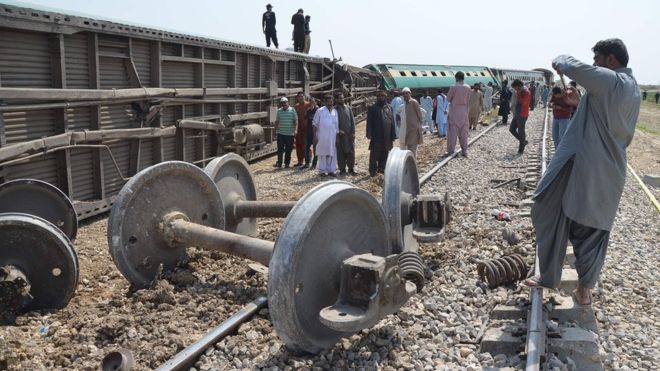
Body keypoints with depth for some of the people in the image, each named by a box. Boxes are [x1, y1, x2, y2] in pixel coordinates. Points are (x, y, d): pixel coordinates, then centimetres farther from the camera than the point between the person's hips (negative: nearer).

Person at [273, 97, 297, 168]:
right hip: (280, 133, 2)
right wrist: (275, 130, 14)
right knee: (280, 149, -4)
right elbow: (277, 121, 17)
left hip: (290, 133, -2)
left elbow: (295, 120, -2)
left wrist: (295, 129, -11)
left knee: (288, 149, 5)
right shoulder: (279, 111, 10)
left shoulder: (292, 110, 1)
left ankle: (287, 163, 15)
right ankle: (279, 163, -2)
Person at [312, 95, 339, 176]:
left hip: (332, 137, 4)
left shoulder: (335, 112, 9)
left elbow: (337, 125, 14)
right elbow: (315, 124, -1)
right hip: (322, 136, -3)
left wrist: (337, 136, 11)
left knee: (332, 153, 5)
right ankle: (322, 170, 7)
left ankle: (331, 170, 13)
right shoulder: (320, 111, -2)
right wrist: (315, 136, -6)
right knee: (323, 153, 1)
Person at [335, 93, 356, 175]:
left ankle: (351, 168, 13)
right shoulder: (334, 109, -1)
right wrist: (338, 130, -14)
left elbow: (352, 120, 7)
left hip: (349, 134, 3)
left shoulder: (348, 108, 9)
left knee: (351, 152, 3)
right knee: (340, 153, 2)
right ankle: (342, 169, 10)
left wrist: (353, 132, -1)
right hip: (339, 135, -3)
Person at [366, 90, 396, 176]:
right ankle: (373, 170, 3)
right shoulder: (372, 108, 1)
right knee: (374, 154, -2)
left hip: (387, 136, 4)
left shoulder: (389, 107, 11)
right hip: (376, 136, -4)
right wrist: (369, 134, -11)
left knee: (385, 153, 10)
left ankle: (382, 168, 21)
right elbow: (369, 122, -2)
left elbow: (392, 122, 12)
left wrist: (393, 135, 8)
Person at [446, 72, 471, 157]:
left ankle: (450, 151, 2)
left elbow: (448, 99, -4)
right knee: (463, 132, 10)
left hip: (454, 110, -4)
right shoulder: (467, 87, -1)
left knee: (452, 131, 2)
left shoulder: (453, 87, -13)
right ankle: (464, 151, 13)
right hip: (464, 111, 4)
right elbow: (468, 100, 6)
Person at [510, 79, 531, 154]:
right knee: (512, 129, 12)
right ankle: (523, 141, 25)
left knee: (521, 132, -2)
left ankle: (521, 149, 8)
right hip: (517, 114, 9)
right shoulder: (520, 92, 11)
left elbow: (523, 102, -27)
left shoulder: (526, 92, -17)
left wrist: (518, 94, -23)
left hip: (522, 115, -9)